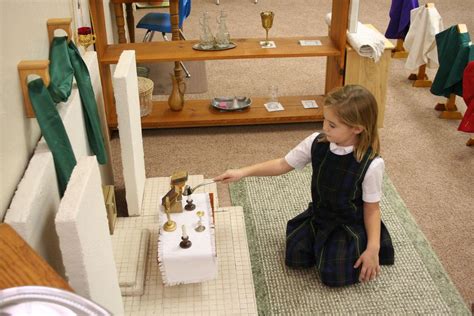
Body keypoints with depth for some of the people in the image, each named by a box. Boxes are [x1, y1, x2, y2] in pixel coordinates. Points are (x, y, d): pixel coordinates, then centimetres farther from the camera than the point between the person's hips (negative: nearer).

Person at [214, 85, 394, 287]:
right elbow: (282, 165, -6)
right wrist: (243, 172, -14)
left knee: (332, 274, -15)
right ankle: (323, 242, 22)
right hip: (319, 215, 4)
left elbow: (372, 208, -14)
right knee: (295, 257, -6)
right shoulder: (316, 143, -15)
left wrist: (373, 249, -20)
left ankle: (358, 246, 14)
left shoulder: (371, 164, -26)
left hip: (351, 224, -4)